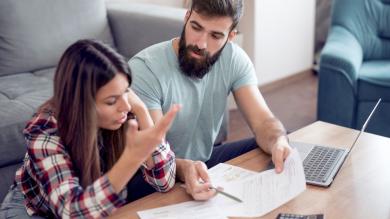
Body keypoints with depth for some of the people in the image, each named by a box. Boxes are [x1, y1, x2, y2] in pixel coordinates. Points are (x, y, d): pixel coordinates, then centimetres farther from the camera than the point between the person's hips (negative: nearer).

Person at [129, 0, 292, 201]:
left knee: (277, 149, -11)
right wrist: (184, 169, -50)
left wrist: (279, 142, -39)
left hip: (204, 161, 5)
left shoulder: (234, 59, -10)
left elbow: (263, 121, -14)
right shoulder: (144, 69, -25)